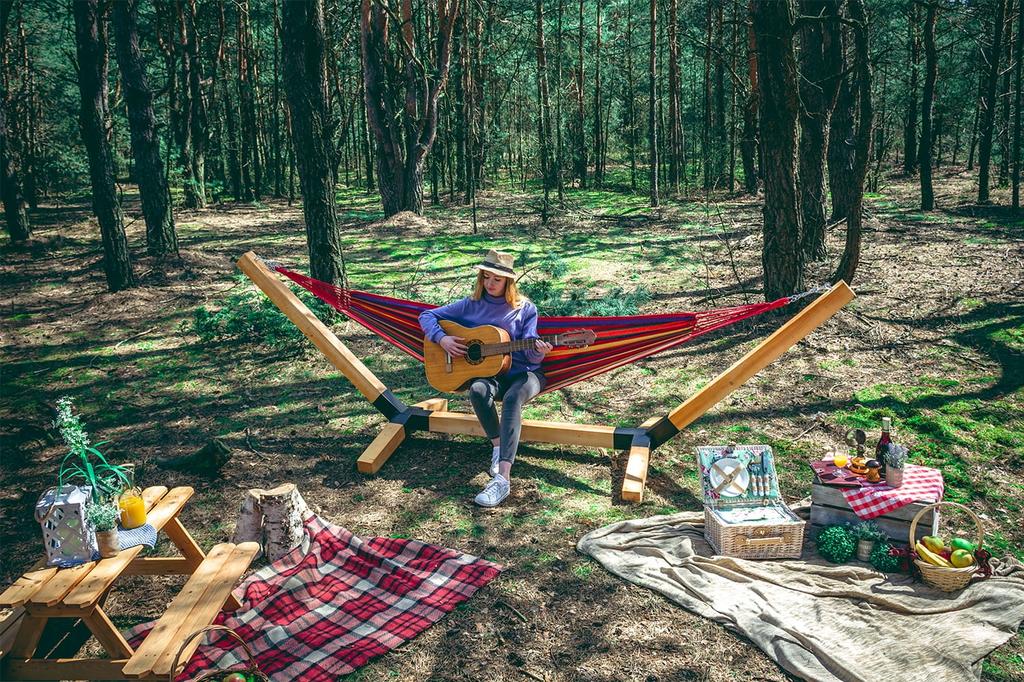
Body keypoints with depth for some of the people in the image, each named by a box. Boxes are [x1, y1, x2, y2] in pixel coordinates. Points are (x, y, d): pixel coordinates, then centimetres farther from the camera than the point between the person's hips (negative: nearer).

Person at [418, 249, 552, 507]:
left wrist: (538, 350, -31)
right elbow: (426, 316, 7)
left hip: (523, 373, -2)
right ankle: (499, 448, -18)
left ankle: (502, 478, -47)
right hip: (489, 373, 2)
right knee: (478, 390, -36)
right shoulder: (471, 305, 4)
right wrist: (442, 338, -11)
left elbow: (531, 354, -6)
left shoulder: (525, 309, -1)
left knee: (512, 397, -38)